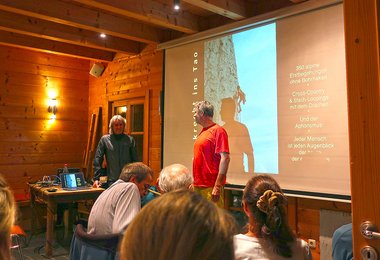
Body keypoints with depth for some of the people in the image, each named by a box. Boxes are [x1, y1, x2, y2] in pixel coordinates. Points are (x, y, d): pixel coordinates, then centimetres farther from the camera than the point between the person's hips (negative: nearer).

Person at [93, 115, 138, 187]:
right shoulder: (104, 139, 4)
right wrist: (96, 178, -2)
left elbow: (135, 160, 9)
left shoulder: (130, 139, 8)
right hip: (112, 181, -1)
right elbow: (97, 160, 3)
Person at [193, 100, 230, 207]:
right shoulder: (202, 132, 14)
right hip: (197, 185, 8)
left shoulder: (218, 131, -11)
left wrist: (218, 186, -21)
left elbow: (225, 158, -17)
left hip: (211, 187, -8)